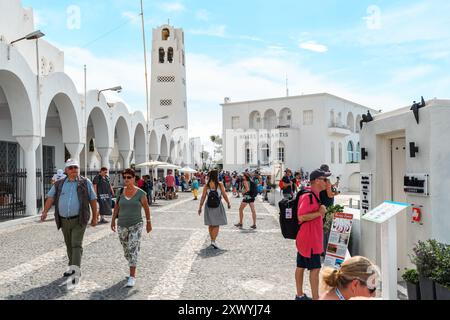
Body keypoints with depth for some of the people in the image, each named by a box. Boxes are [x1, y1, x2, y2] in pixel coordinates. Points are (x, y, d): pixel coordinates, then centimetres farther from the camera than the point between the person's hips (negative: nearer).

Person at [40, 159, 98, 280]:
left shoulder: (85, 183, 1)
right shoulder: (59, 184, 9)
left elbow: (93, 200, 2)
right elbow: (51, 197, -2)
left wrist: (94, 217, 1)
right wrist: (45, 211, -18)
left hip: (79, 220, -4)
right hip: (64, 220, 4)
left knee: (76, 245, -11)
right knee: (69, 245, 15)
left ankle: (75, 270, -12)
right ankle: (72, 268, 29)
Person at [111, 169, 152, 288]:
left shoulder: (140, 193, -8)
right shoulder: (120, 192, 1)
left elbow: (146, 208, 1)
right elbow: (117, 207, 10)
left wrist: (149, 222, 6)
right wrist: (113, 220, 5)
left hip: (136, 225, -4)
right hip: (122, 226, 4)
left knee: (133, 250, -12)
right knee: (126, 251, 14)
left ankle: (132, 277, -8)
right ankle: (133, 268, 38)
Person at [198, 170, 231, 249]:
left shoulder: (206, 186, -2)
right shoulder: (220, 184, -6)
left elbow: (203, 197, -4)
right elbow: (224, 195, -6)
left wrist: (200, 207, 3)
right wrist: (229, 203, 8)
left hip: (209, 206, 3)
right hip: (218, 206, -3)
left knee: (211, 225, 14)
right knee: (217, 225, 1)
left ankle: (212, 240, 25)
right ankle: (213, 241, -11)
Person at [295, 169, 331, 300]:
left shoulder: (314, 195, 13)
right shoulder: (308, 196, -20)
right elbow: (301, 217, -27)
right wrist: (319, 213, -21)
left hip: (304, 238, 10)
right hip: (310, 239, -10)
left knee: (301, 266, 15)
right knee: (315, 268, -4)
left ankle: (300, 295, 24)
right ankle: (316, 297, 4)